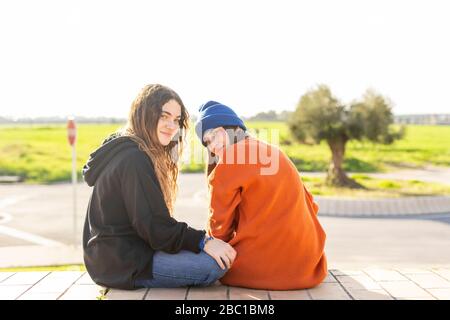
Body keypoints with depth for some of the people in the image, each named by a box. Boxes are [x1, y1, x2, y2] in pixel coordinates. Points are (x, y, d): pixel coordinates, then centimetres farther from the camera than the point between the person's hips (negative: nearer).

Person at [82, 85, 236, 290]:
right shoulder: (133, 159, -19)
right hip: (123, 264, -10)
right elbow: (152, 225, -22)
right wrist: (203, 241, -21)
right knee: (215, 264, -20)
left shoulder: (125, 150, 13)